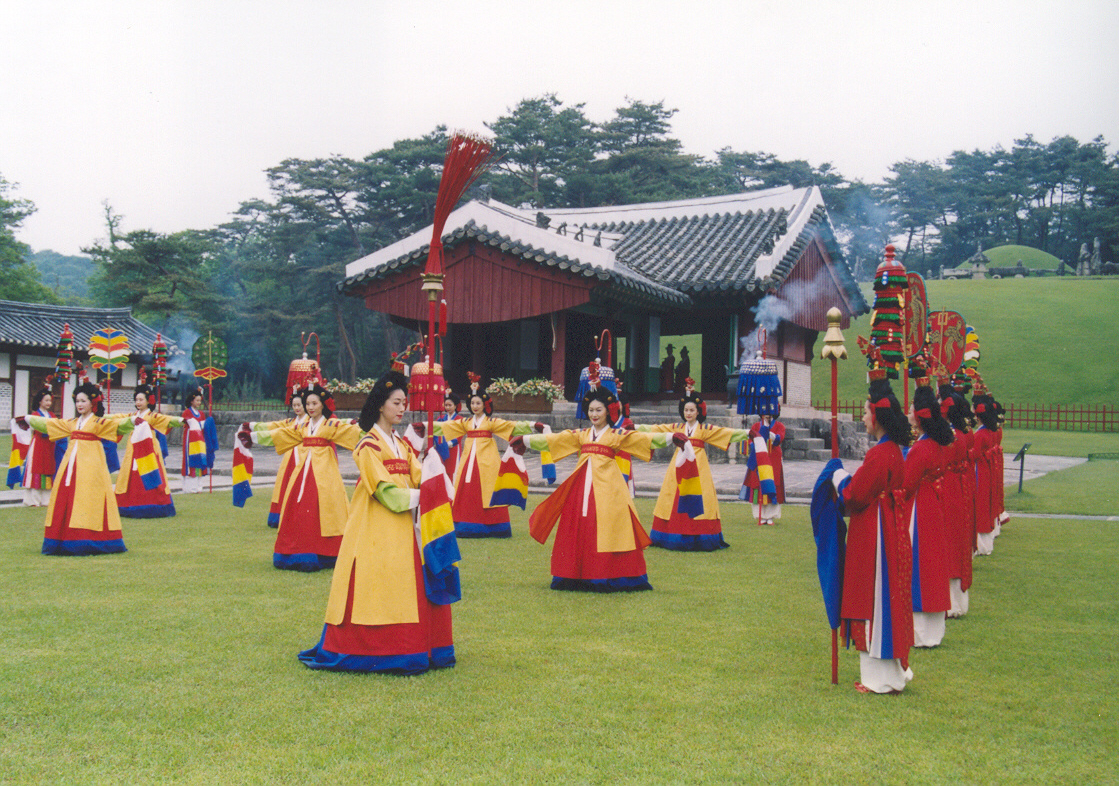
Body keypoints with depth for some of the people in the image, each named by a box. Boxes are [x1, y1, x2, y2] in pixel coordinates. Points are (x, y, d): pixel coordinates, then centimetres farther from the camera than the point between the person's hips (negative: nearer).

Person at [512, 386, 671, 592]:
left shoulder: (617, 435, 6)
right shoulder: (580, 435, 16)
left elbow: (643, 438, -3)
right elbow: (553, 440, 13)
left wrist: (670, 438, -14)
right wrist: (526, 440, 8)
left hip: (606, 487, -3)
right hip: (583, 486, 4)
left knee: (606, 530, -8)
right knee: (579, 529, 0)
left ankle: (607, 578, -3)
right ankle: (579, 577, 5)